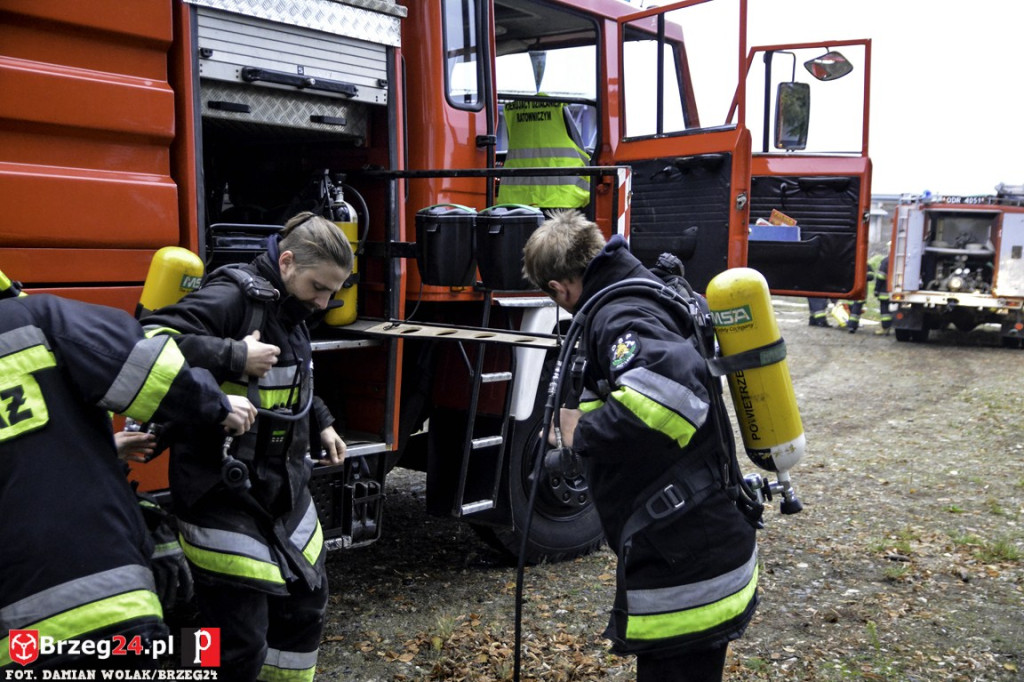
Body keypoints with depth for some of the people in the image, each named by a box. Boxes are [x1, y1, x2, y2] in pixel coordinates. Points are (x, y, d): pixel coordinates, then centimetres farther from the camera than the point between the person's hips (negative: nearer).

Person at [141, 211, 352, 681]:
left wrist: (321, 424, 19)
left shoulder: (290, 311, 9)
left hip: (284, 492, 9)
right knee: (240, 644, -4)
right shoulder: (232, 297, -18)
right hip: (224, 497, -9)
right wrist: (235, 358, -31)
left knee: (305, 603, 22)